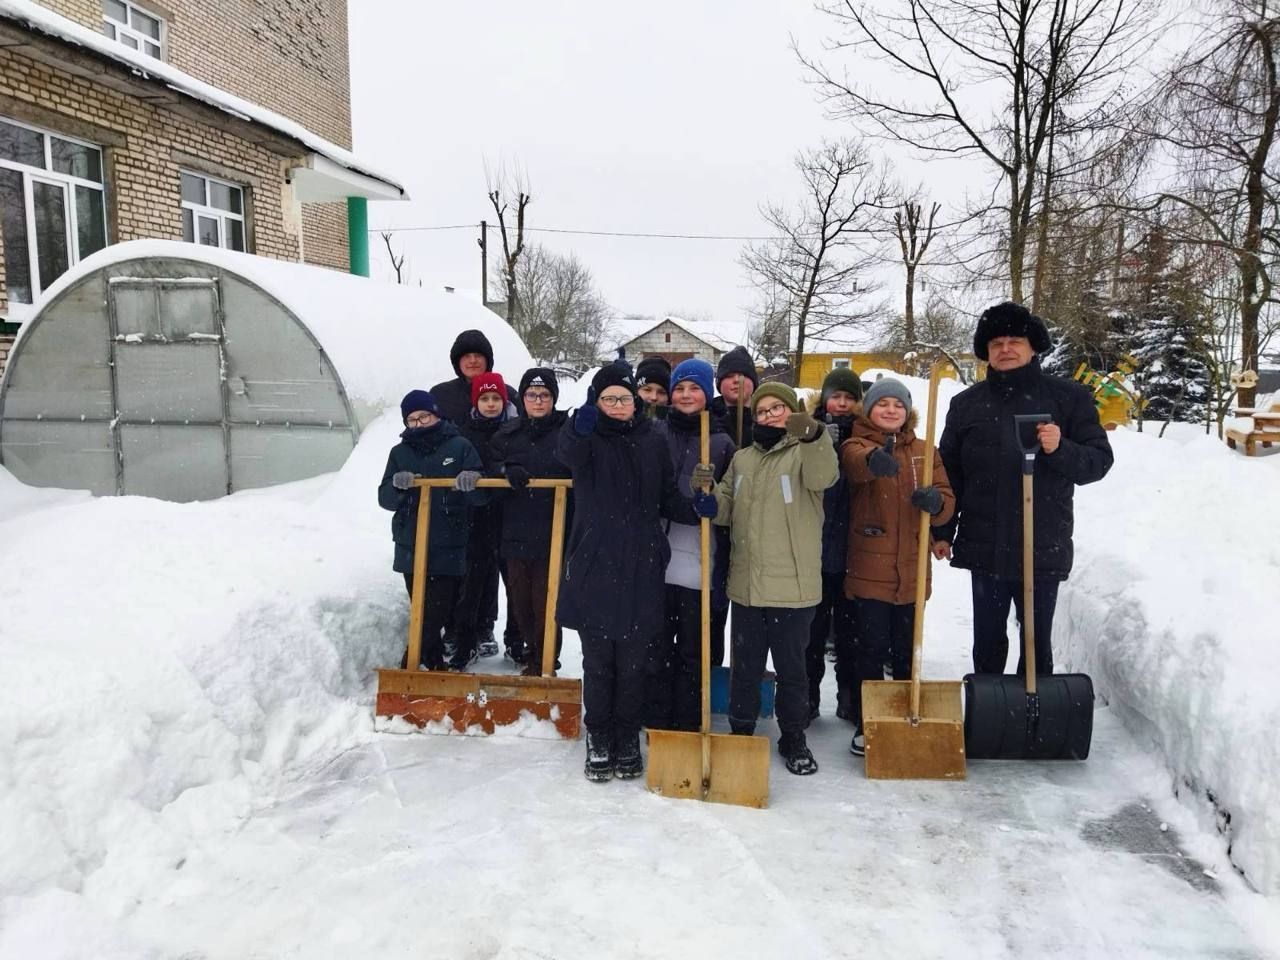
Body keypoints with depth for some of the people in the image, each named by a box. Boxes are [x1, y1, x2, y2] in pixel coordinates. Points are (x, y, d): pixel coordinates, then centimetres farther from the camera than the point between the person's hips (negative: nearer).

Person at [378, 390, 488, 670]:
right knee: (423, 614, 7)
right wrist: (397, 485, -18)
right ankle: (434, 664, 20)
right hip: (411, 549, 3)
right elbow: (385, 500, 4)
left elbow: (482, 496, -5)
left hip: (449, 550, -2)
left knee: (437, 613, -5)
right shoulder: (400, 453, 10)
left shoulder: (460, 447, 1)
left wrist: (471, 483, -28)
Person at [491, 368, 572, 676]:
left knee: (545, 600, -1)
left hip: (553, 532, -4)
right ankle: (533, 649, 34)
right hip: (516, 532, 4)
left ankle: (544, 662, 13)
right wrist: (507, 470, -13)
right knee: (520, 600, 13)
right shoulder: (507, 433, 10)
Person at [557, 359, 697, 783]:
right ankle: (598, 738, 22)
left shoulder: (652, 440, 8)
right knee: (598, 660, 7)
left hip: (641, 567, 2)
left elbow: (666, 497, 11)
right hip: (594, 565, -2)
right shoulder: (589, 438, -1)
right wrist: (582, 423, -50)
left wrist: (696, 510, -10)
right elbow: (568, 451, -27)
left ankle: (628, 739, 25)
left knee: (633, 661, 10)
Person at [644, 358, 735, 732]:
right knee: (655, 648, 7)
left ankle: (687, 729, 22)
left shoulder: (722, 443, 4)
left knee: (693, 652, 9)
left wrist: (723, 570, 0)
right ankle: (655, 726, 19)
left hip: (700, 565, -1)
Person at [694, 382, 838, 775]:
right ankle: (741, 731, 30)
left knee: (791, 666, 10)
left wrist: (813, 435, -46)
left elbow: (823, 476, -27)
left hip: (793, 585, -4)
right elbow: (724, 509, 14)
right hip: (746, 584, 4)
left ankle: (794, 738, 26)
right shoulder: (742, 459, 13)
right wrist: (705, 495, -9)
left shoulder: (806, 451, -4)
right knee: (745, 666, 14)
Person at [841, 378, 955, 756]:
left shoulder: (925, 451, 10)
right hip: (870, 569, -3)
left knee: (906, 650, 14)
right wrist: (873, 460, -53)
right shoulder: (856, 445, -2)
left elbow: (947, 501, 3)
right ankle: (865, 724, 16)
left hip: (911, 570, 3)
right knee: (871, 648, 2)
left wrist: (936, 502, -22)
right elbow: (855, 461, -29)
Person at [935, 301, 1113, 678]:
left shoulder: (1068, 396, 0)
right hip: (984, 546, 2)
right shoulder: (966, 403, 6)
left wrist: (1061, 449, -21)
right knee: (988, 640, 13)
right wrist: (943, 531, 5)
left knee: (1037, 642, 8)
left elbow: (1099, 460, -1)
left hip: (1043, 546, -2)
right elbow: (949, 472, 9)